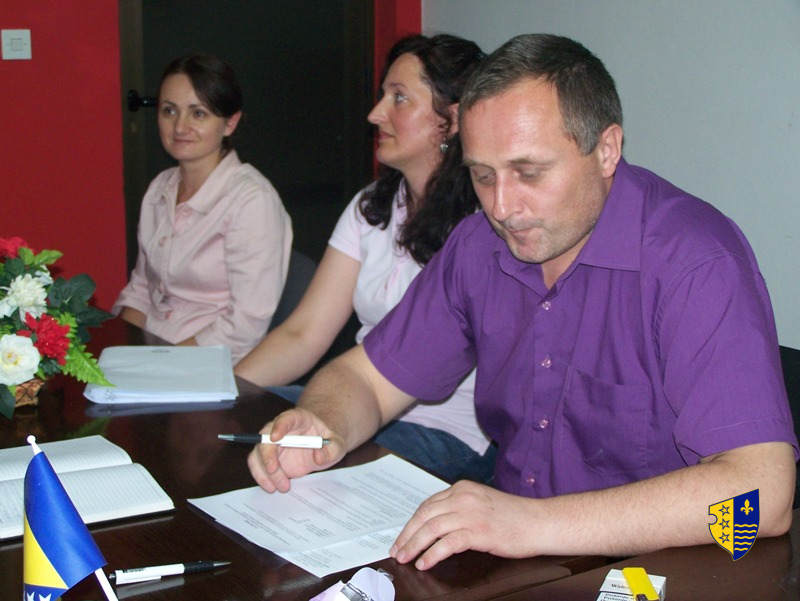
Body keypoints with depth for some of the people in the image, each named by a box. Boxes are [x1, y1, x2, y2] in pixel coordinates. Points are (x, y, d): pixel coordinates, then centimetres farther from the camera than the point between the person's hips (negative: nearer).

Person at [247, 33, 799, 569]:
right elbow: (368, 376, 11)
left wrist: (537, 523, -38)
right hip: (507, 561, 5)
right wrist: (325, 430, -13)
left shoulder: (697, 262, -19)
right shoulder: (479, 246, 2)